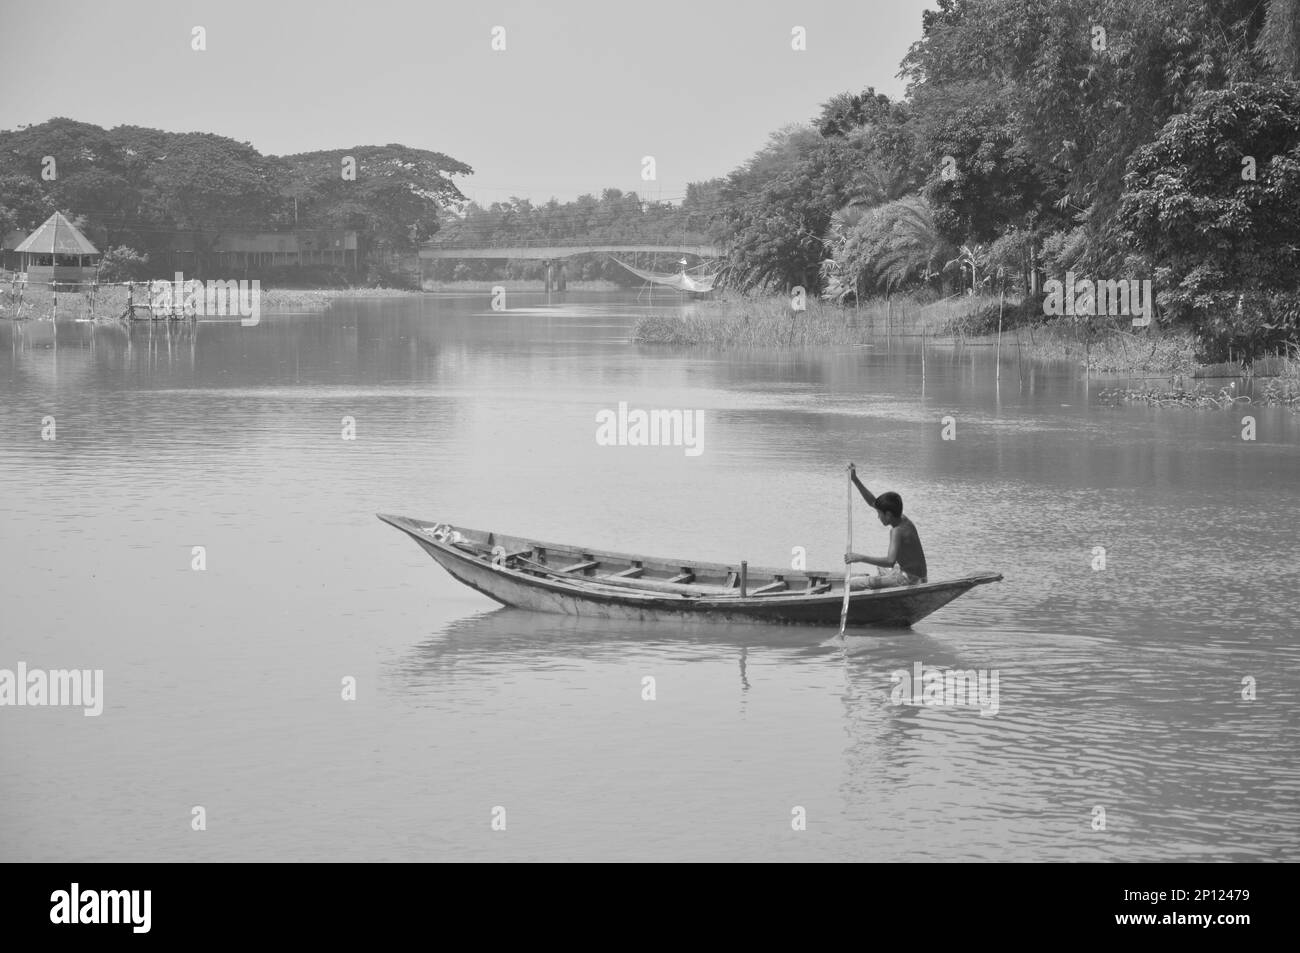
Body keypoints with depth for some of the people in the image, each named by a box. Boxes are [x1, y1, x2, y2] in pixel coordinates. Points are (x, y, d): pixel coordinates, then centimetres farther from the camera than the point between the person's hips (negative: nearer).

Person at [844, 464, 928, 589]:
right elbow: (872, 502, 11)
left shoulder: (897, 531, -24)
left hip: (907, 579, -10)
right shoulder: (902, 519, 3)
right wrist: (855, 480, 7)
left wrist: (861, 558, -40)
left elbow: (890, 561, -38)